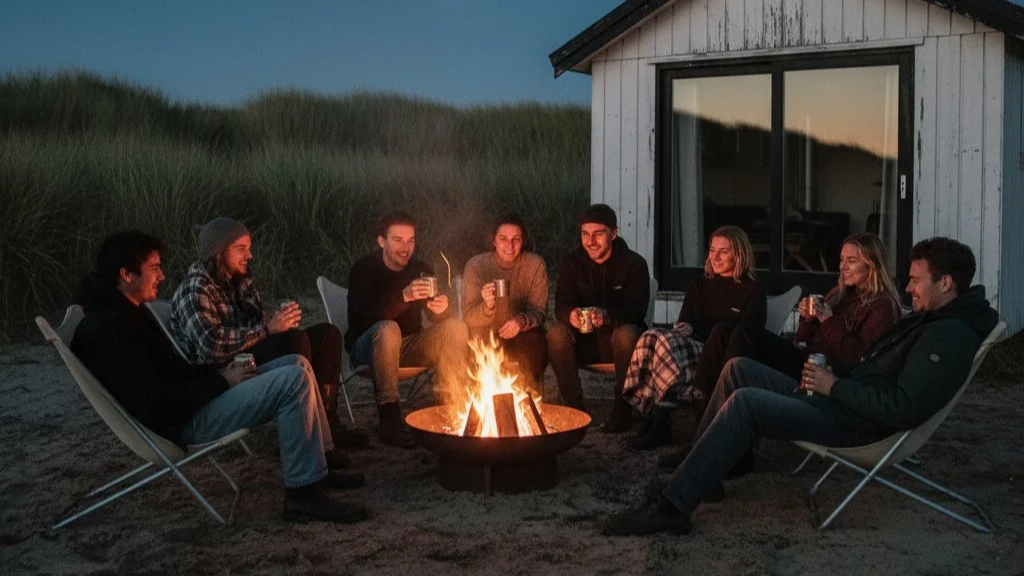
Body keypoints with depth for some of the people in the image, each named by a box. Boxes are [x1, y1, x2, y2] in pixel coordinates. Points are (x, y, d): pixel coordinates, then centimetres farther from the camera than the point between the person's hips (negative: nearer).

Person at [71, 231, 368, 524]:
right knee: (294, 381, -21)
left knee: (297, 364, 9)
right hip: (183, 422, -11)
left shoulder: (126, 312, 13)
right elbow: (155, 406, -27)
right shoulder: (108, 327, -21)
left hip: (189, 400, 11)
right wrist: (223, 382, -17)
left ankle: (320, 466, 13)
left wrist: (219, 375, 2)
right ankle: (303, 493, -15)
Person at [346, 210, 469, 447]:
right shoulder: (365, 269, -12)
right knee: (388, 329, -37)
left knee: (455, 327, -17)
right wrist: (404, 297, -42)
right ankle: (388, 416, -32)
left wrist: (441, 309, -32)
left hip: (409, 347, 5)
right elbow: (362, 317, -28)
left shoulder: (421, 270, 2)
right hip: (369, 347, -5)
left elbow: (436, 318, -6)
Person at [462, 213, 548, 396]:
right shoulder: (475, 265, -9)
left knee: (535, 342, -31)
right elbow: (468, 318, -12)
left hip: (523, 335, 0)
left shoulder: (535, 265, -8)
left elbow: (539, 311, -8)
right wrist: (487, 306, -36)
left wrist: (523, 321, -33)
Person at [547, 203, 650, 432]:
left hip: (618, 340, -3)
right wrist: (570, 314, -37)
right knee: (556, 331, -26)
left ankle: (623, 409, -20)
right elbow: (561, 305, -10)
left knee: (627, 333, -36)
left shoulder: (634, 263, -8)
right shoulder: (572, 262, 0)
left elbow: (637, 308, -21)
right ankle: (574, 405, -18)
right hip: (585, 342, 3)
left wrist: (607, 316, -43)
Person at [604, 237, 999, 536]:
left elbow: (904, 410, -26)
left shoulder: (949, 336, -16)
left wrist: (835, 386, -17)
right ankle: (700, 472, 4)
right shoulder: (929, 320, 17)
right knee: (739, 369, 5)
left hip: (853, 424, -11)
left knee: (745, 401, -26)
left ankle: (673, 508, -25)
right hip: (839, 402, 11)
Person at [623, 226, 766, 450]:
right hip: (694, 347, 5)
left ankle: (660, 424, -26)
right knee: (653, 336, -28)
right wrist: (682, 330, -8)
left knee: (663, 342, -32)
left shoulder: (752, 293, 8)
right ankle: (657, 420, -29)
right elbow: (684, 322, 17)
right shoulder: (699, 286, 25)